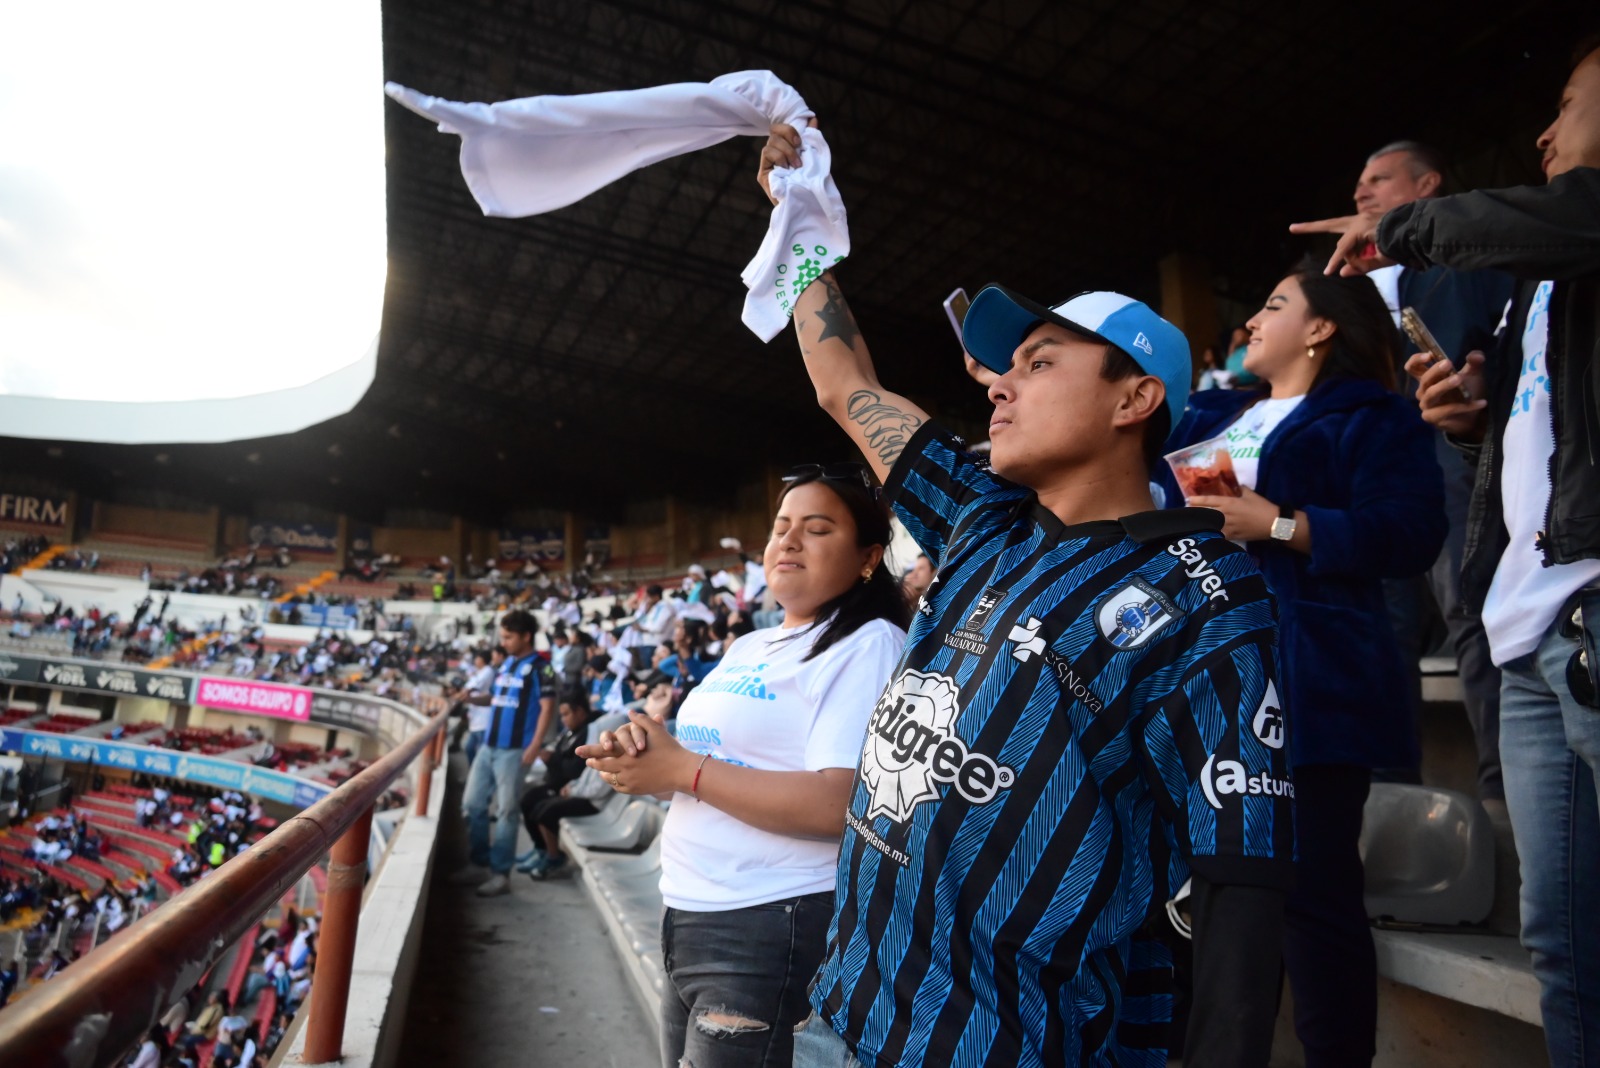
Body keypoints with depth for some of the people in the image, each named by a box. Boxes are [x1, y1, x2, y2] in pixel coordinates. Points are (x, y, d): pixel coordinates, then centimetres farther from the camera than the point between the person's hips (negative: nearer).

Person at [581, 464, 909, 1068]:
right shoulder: (748, 646, 13)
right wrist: (640, 746, -6)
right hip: (689, 917, 8)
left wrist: (682, 769, -19)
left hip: (770, 930, -8)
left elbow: (841, 805, -25)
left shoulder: (868, 645, -14)